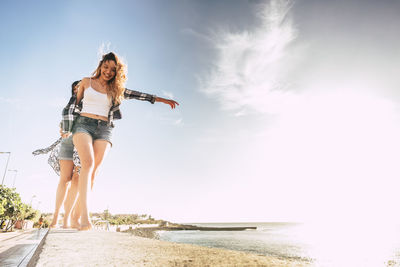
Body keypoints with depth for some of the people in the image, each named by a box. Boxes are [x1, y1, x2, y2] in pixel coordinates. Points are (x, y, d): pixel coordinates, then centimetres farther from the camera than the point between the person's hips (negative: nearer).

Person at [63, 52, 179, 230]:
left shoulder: (115, 89, 17)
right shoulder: (86, 82, 15)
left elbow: (136, 95, 16)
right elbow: (76, 104, 21)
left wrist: (161, 99, 12)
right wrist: (67, 129, 22)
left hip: (104, 130, 2)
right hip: (83, 124, -2)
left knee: (93, 170, -10)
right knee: (88, 163, -25)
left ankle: (78, 215, -6)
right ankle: (84, 217, -35)